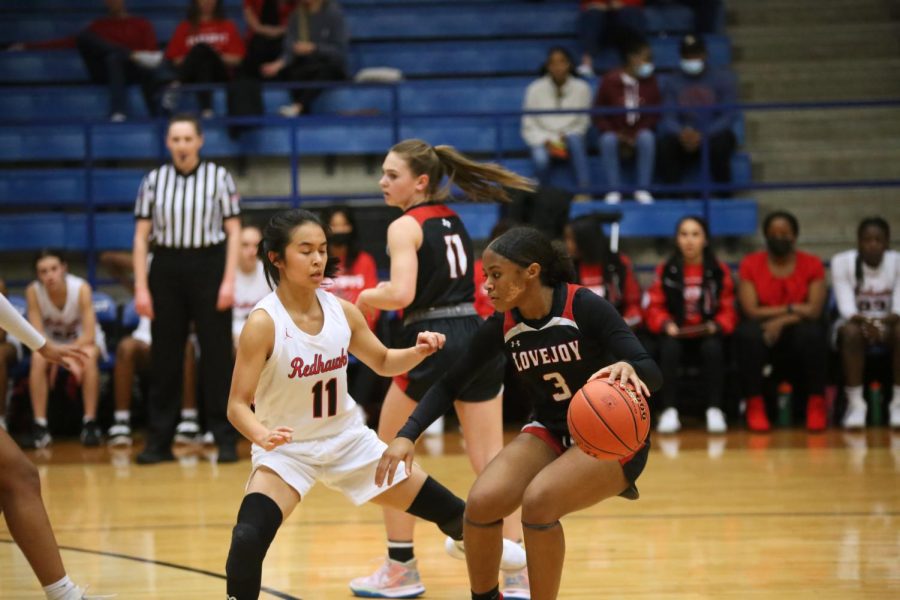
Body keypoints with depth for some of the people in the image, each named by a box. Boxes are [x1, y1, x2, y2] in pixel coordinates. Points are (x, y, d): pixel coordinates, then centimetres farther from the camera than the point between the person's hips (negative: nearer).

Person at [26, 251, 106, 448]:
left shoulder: (81, 288, -28)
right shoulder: (33, 291, -22)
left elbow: (89, 336, -26)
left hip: (83, 338, -1)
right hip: (51, 340, 1)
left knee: (88, 357, -35)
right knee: (38, 358, -31)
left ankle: (90, 423, -28)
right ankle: (40, 424, -27)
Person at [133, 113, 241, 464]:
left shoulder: (219, 177, 1)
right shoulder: (154, 181, 4)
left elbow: (233, 231, 1)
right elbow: (141, 236, 5)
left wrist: (229, 280, -8)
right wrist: (140, 287, -2)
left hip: (208, 267, -1)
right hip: (166, 268, 2)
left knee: (217, 355, -1)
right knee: (164, 356, 4)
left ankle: (225, 438, 6)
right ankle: (159, 441, 11)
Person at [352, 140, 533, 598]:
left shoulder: (405, 227, -8)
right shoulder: (453, 219, 15)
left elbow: (401, 293, -22)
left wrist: (368, 297, -3)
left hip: (431, 344, -6)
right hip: (478, 339, 7)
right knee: (489, 459, 5)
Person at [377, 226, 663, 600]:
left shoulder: (585, 307, -21)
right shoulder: (502, 326, -7)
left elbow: (652, 374, -25)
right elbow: (450, 384, 0)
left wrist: (627, 368, -48)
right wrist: (407, 436, -14)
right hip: (552, 432, 5)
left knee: (538, 500, -29)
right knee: (481, 503, -17)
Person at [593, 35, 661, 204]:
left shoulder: (649, 81, -2)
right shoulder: (610, 80, -6)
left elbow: (655, 114, -1)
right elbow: (598, 115, -1)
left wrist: (636, 137, -14)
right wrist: (616, 134, -15)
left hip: (639, 135, 1)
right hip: (616, 134, -1)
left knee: (647, 138, -33)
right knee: (608, 140, -34)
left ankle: (643, 190, -28)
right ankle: (614, 190, -29)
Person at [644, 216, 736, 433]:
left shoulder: (720, 271, 3)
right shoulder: (665, 271, 3)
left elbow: (728, 309, 5)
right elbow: (655, 307, 4)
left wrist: (716, 325, -14)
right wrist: (666, 324, -15)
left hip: (707, 334, 0)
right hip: (675, 334, 0)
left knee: (713, 349, -33)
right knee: (669, 349, -32)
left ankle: (714, 410, -24)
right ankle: (669, 411, -27)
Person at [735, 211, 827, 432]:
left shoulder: (812, 264, 3)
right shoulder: (750, 264, 1)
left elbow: (814, 310, -8)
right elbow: (751, 311, -9)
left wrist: (781, 321, -21)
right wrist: (791, 309, -13)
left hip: (797, 333, 0)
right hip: (764, 334, 0)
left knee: (812, 333, -34)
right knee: (748, 333, -35)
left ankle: (816, 404, -19)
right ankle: (754, 405, -24)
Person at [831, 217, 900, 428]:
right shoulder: (842, 261, -11)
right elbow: (846, 307, -18)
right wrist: (864, 321, -40)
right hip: (856, 322, -1)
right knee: (851, 331, -36)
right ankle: (855, 404, -33)